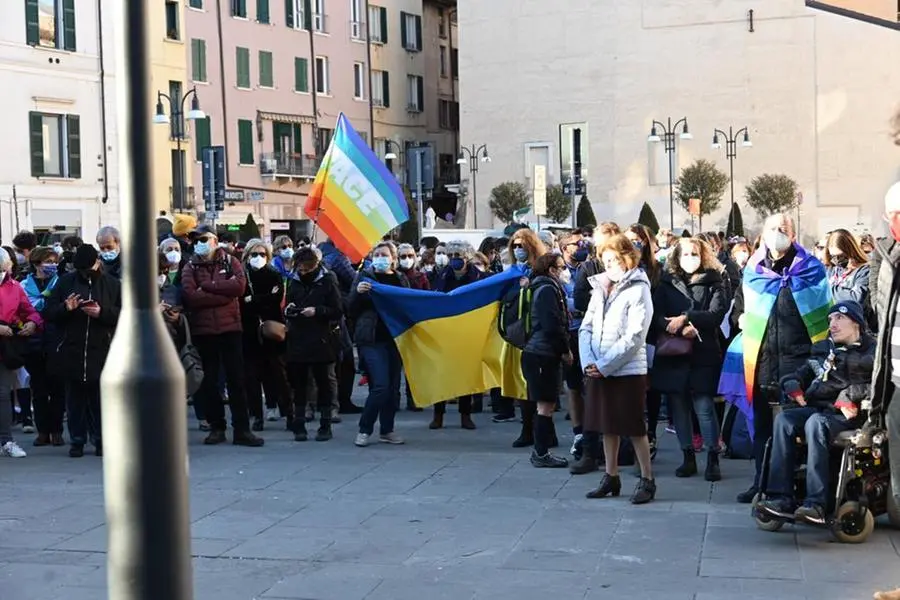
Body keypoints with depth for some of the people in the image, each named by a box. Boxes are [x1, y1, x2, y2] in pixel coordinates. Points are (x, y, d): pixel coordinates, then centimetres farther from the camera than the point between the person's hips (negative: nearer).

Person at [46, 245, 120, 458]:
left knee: (100, 398, 3)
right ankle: (77, 440, 14)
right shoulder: (65, 282, 8)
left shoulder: (112, 284, 5)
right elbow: (50, 312, 5)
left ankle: (101, 439, 13)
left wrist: (102, 312, -16)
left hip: (102, 352, -1)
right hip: (72, 351, 1)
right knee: (75, 398, 6)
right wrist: (66, 308, -14)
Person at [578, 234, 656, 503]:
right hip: (599, 370, 6)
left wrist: (604, 365, -17)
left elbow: (634, 337, -16)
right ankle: (611, 477, 24)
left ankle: (647, 480, 10)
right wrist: (588, 362, -8)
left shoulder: (638, 290, -9)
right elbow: (586, 327, 8)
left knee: (635, 428, 0)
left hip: (628, 370, -6)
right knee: (608, 426, 13)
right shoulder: (600, 288, 10)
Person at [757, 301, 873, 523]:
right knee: (784, 419, -25)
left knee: (816, 423, -37)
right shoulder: (823, 349, 24)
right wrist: (793, 385, 5)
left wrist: (850, 395, -21)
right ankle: (781, 498, -33)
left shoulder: (871, 351, 5)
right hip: (816, 407, 6)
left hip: (848, 414, -6)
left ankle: (816, 504, -43)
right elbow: (803, 373, 27)